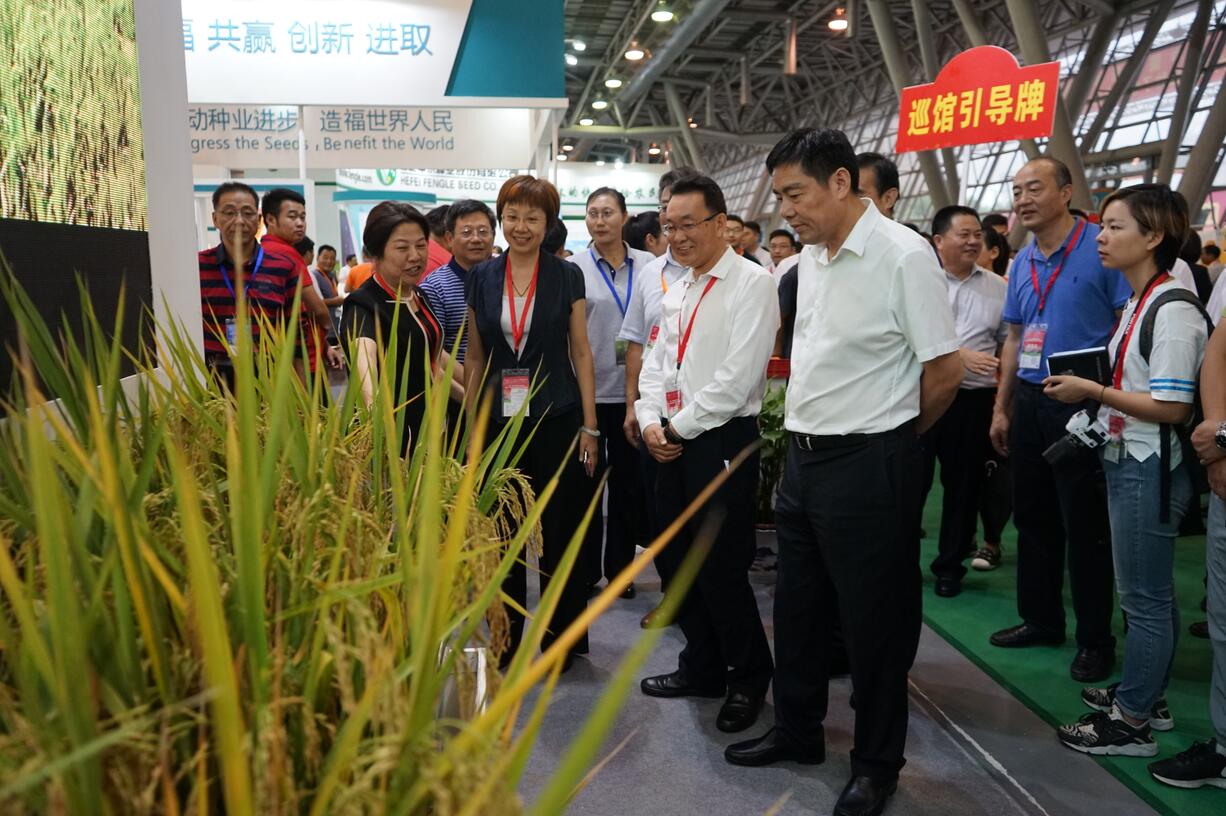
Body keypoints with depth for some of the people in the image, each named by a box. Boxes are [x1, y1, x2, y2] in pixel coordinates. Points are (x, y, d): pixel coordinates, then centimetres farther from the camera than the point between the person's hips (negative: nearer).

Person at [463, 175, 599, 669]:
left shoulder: (567, 276, 0)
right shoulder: (481, 277, 5)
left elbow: (581, 352, 1)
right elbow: (474, 357, 9)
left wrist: (590, 426, -4)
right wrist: (470, 425, 6)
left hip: (557, 418, -2)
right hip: (499, 419, 2)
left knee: (560, 534, 5)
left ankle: (563, 639, 22)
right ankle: (505, 639, 24)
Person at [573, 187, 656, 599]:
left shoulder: (648, 265, 4)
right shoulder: (574, 268, -2)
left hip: (634, 391, 2)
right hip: (588, 391, -2)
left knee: (629, 483, 10)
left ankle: (620, 568, 25)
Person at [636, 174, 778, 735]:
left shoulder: (752, 284, -10)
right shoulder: (677, 292, 15)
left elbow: (737, 376, -18)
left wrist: (680, 426, -12)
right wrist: (652, 424, 0)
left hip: (723, 441, -8)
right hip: (671, 443, 8)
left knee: (722, 569, -3)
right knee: (682, 562, 14)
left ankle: (749, 676, 19)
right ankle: (702, 667, 31)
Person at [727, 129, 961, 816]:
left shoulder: (904, 255, -15)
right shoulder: (810, 256, 8)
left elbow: (946, 371, -13)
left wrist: (890, 441, 0)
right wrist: (804, 431, 14)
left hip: (869, 466, -8)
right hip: (805, 454, 8)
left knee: (875, 621, 7)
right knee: (799, 606, 18)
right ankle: (798, 732, 38)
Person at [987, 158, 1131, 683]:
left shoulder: (1100, 248, -9)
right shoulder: (1021, 263, 11)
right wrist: (1001, 409, 15)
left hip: (1082, 404, -7)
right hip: (1029, 403, 7)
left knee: (1084, 527, 1)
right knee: (1032, 517, 15)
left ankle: (1095, 640, 16)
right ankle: (1041, 619, 30)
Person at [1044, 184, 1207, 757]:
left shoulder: (1173, 310, -17)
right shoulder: (1137, 303, 12)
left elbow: (1172, 407, -22)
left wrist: (1093, 391, -17)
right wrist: (1093, 389, 7)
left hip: (1148, 470, -9)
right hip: (1125, 462, 10)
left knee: (1144, 597, 1)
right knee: (1149, 592, 19)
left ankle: (1132, 722, 12)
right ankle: (1146, 694, 33)